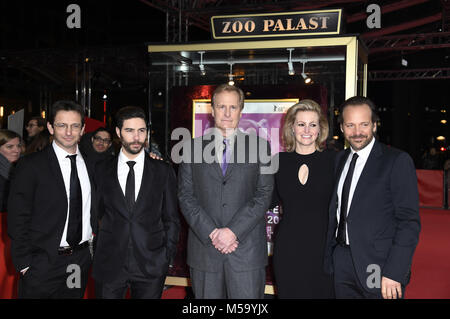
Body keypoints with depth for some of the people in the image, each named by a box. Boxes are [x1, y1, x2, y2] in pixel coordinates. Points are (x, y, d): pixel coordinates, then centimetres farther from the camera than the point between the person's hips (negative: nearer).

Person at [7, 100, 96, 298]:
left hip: (81, 259, 4)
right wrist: (24, 264, -11)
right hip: (42, 265, -4)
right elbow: (17, 219, -9)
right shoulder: (31, 165, -8)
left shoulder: (90, 166, 7)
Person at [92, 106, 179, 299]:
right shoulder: (101, 170, 4)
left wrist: (167, 257, 1)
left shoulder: (163, 171, 3)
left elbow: (171, 219, 6)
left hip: (151, 268, 0)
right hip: (109, 267, 1)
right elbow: (97, 212, 9)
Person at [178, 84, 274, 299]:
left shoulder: (259, 147, 6)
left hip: (247, 249, -1)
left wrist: (233, 231, -12)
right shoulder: (193, 147, 9)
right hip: (204, 248, 1)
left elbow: (264, 194, -2)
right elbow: (186, 196, 2)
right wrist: (211, 233, -10)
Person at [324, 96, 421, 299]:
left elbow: (409, 222, -13)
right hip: (342, 263, 5)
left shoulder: (397, 161, -10)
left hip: (379, 267, -5)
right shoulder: (340, 159, 9)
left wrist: (394, 273, -18)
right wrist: (329, 256, 7)